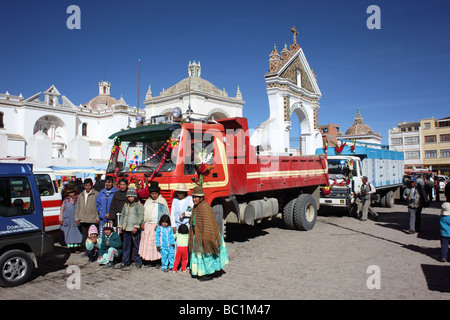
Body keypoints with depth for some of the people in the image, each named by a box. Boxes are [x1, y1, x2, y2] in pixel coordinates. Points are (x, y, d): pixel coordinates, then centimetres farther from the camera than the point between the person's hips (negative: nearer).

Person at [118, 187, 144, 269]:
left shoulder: (139, 205, -4)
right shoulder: (125, 205, 16)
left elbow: (140, 216, -10)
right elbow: (122, 216, 23)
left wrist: (136, 226, -16)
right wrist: (120, 225, 15)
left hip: (135, 229, -6)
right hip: (126, 229, 6)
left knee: (136, 246, 1)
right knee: (126, 246, 12)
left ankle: (138, 262, 11)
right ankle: (125, 262, 21)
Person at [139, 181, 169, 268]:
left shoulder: (162, 202, -2)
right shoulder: (148, 201, 14)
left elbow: (165, 214, -6)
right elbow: (144, 213, 19)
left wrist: (159, 224, -13)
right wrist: (142, 223, 8)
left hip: (157, 225, -4)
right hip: (148, 225, 5)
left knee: (157, 242, -5)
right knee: (147, 242, 3)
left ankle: (156, 261, 4)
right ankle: (149, 262, 11)